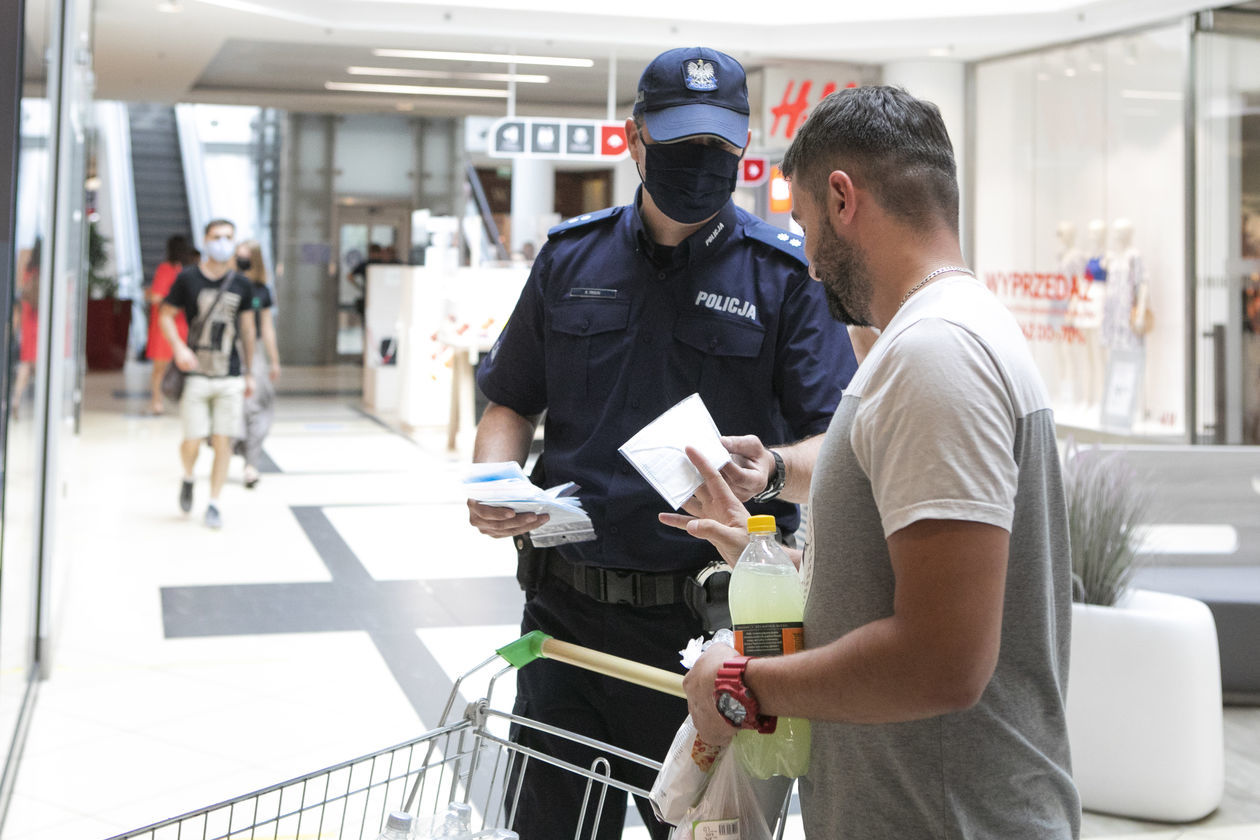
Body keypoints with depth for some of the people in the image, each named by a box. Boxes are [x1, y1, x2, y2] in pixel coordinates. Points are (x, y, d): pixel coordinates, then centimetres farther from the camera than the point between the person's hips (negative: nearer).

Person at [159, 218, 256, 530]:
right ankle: (187, 478, 29)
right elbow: (165, 315, 4)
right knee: (193, 440, -4)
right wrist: (178, 347, -14)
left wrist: (249, 373, 15)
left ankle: (214, 503, 10)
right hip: (196, 373, -2)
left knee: (223, 440, -1)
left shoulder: (241, 285, 7)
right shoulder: (187, 278, -1)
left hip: (230, 376, 2)